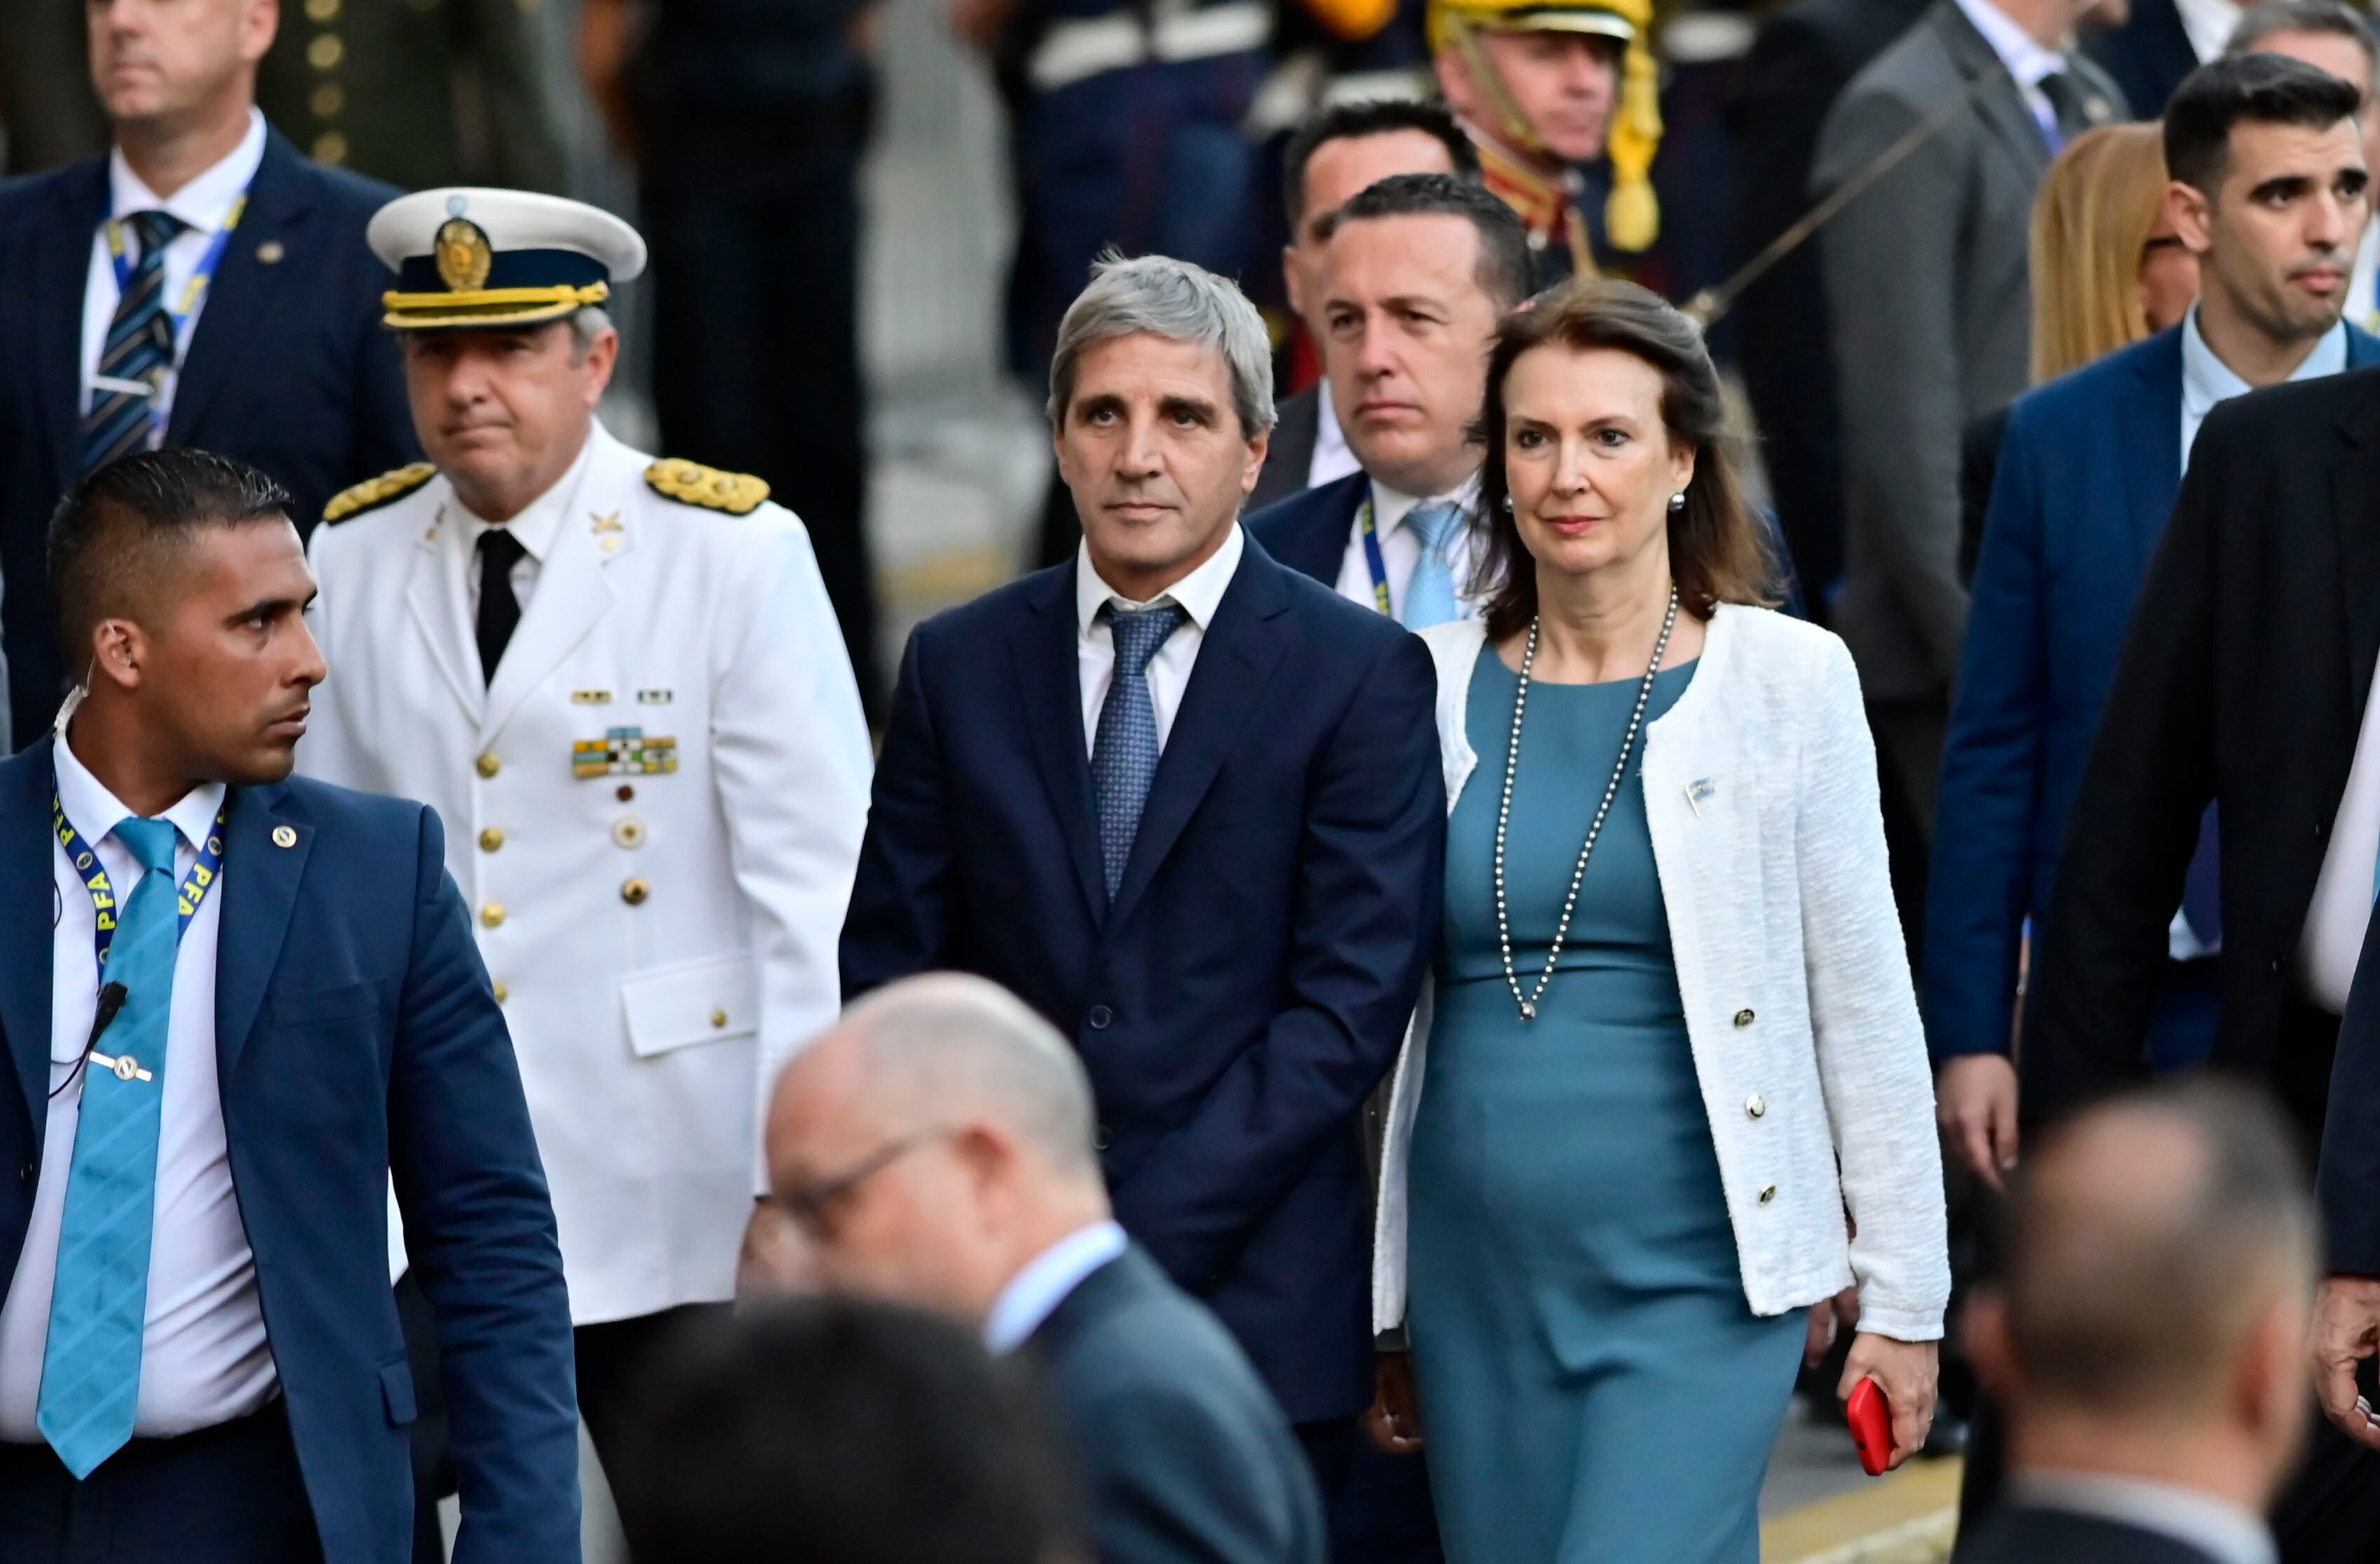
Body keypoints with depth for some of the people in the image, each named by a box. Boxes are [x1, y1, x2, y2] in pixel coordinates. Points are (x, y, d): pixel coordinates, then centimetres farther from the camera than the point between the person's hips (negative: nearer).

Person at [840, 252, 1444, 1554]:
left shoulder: (1361, 675, 0)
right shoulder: (958, 666, 11)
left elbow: (1348, 1007, -6)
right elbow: (889, 973, 10)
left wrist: (1132, 1240, -12)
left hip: (1256, 1317, -2)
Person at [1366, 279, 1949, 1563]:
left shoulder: (1786, 677, -2)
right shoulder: (1435, 685, 6)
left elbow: (1865, 1005, 0)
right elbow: (1386, 1005, 11)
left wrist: (1903, 1299, -1)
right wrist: (1371, 1308, 11)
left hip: (1690, 1284, -4)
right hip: (1477, 1291, 4)